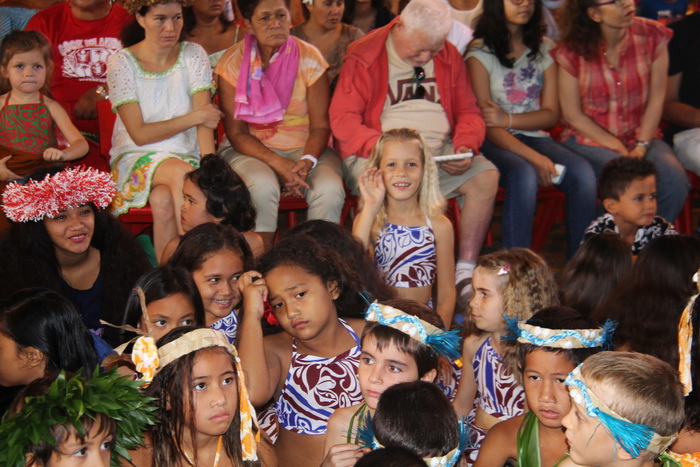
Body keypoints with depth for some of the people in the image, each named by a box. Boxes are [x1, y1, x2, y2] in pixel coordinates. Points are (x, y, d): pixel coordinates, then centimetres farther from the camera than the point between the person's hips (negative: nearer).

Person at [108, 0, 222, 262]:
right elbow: (139, 134, -8)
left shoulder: (193, 55, 3)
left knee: (163, 200, -33)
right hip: (136, 159, -1)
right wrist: (194, 117, -11)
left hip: (186, 157, 1)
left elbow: (206, 118, -9)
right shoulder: (122, 63, -4)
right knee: (181, 172, -34)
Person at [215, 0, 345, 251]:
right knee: (263, 187, -34)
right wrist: (279, 164, -22)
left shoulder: (309, 57, -2)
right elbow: (236, 132, -7)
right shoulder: (233, 62, -4)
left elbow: (320, 125, -2)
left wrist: (307, 161, -23)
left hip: (305, 147, 1)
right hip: (250, 149, -1)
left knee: (330, 190, -29)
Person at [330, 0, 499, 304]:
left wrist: (465, 147, -7)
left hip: (440, 151, 5)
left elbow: (468, 112, 16)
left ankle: (465, 272, -17)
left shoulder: (449, 57, 13)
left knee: (486, 176, -21)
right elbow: (342, 119, -9)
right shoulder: (364, 57, -3)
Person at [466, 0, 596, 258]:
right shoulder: (480, 52, -2)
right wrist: (535, 158, -22)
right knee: (523, 175, -36)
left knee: (583, 173, -24)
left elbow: (551, 115, 6)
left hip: (535, 137, 4)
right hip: (494, 143, -4)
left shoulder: (544, 48, 13)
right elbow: (486, 124, -10)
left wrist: (508, 119, -14)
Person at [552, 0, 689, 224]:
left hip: (641, 136, 3)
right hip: (588, 139, -3)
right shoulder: (573, 51, -9)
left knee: (675, 179, -25)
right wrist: (619, 149, -13)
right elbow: (573, 115, -6)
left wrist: (641, 147, -12)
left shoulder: (652, 37, -3)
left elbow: (656, 99, -1)